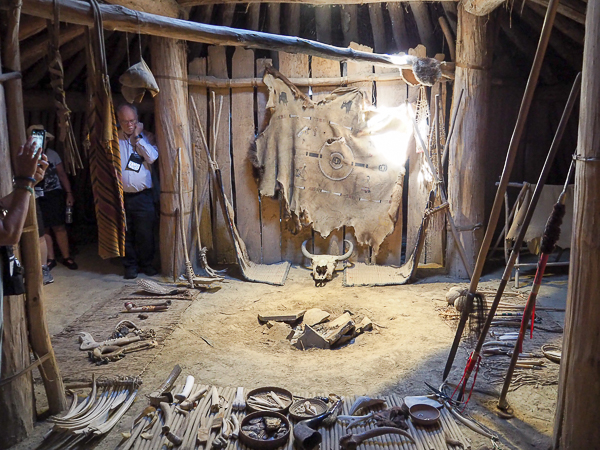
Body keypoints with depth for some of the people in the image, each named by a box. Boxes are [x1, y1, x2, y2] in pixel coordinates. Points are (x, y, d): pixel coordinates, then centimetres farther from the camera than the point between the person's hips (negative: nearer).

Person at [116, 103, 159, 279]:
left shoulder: (146, 136, 6)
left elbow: (152, 157, -10)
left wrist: (138, 137, -8)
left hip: (143, 195, 0)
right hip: (121, 196, 0)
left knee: (146, 233, 6)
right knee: (126, 234, 6)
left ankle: (146, 263, 23)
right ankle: (130, 265, 21)